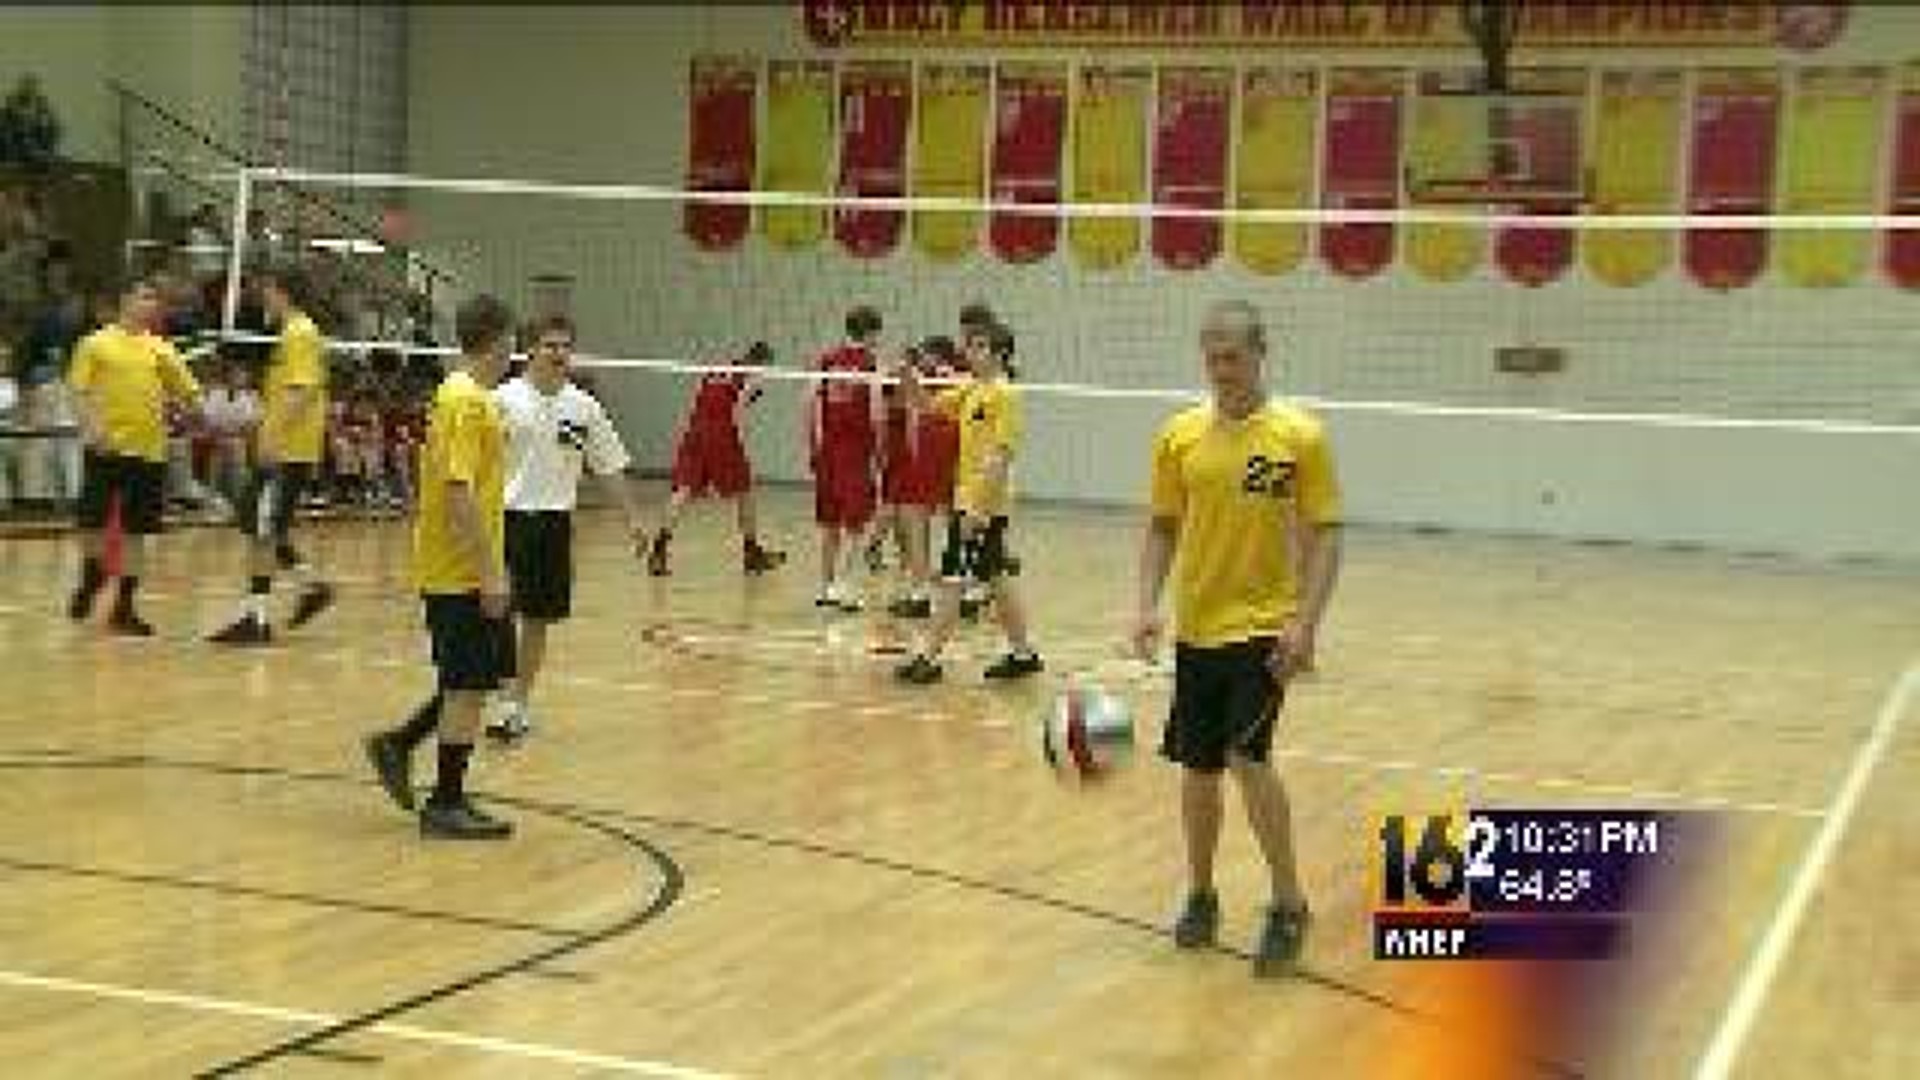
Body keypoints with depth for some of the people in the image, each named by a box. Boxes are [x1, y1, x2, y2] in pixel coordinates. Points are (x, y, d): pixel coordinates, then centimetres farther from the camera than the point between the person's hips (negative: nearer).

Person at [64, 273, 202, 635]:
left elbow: (188, 392, 11)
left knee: (136, 530, 3)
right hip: (106, 447, -3)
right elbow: (80, 392, -3)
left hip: (149, 450, 3)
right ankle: (91, 578, 30)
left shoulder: (161, 349, 10)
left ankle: (124, 607, 11)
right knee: (92, 522, 1)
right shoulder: (97, 343, 1)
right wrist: (93, 426, -18)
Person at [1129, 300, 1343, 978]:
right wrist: (1148, 604, -3)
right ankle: (1200, 896, 29)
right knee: (1198, 768, 10)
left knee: (1247, 757, -17)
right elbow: (1162, 529, 10)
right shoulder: (1181, 436, 3)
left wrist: (1306, 623, -14)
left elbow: (1324, 535, -5)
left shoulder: (1300, 437, -6)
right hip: (1196, 628, 4)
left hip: (1265, 625, -4)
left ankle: (1288, 905, -2)